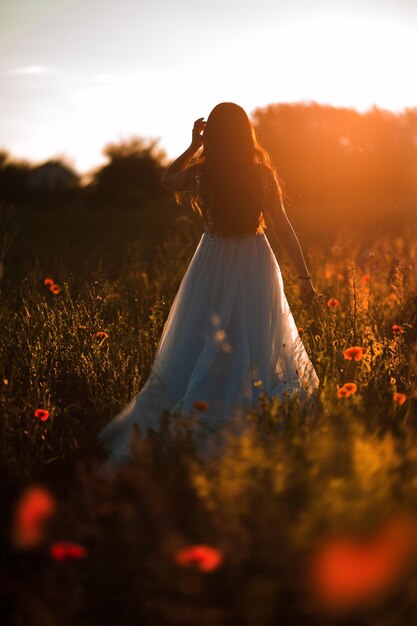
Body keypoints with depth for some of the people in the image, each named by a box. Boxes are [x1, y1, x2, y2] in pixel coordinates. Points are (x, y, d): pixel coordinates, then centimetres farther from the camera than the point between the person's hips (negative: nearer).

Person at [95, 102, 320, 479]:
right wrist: (304, 276, 5)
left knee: (189, 354, 4)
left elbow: (167, 180, 17)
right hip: (256, 268, 0)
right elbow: (284, 229, -1)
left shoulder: (200, 174, -6)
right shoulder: (263, 174, -6)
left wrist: (194, 146, 14)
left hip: (213, 266, 0)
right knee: (259, 350, 10)